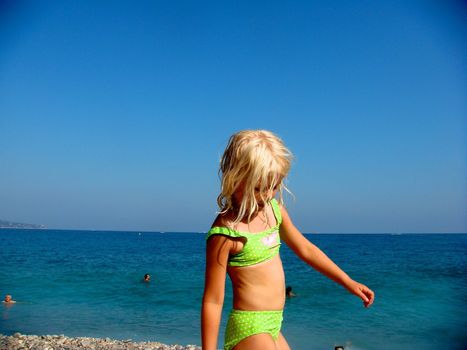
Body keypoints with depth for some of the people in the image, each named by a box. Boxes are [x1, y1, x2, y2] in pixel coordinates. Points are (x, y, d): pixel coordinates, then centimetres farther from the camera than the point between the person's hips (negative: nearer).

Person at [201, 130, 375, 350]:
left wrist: (349, 283, 19)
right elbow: (212, 301, -16)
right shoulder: (225, 232, -20)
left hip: (272, 329, 9)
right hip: (249, 330, -9)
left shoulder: (275, 209, 3)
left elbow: (305, 249, 17)